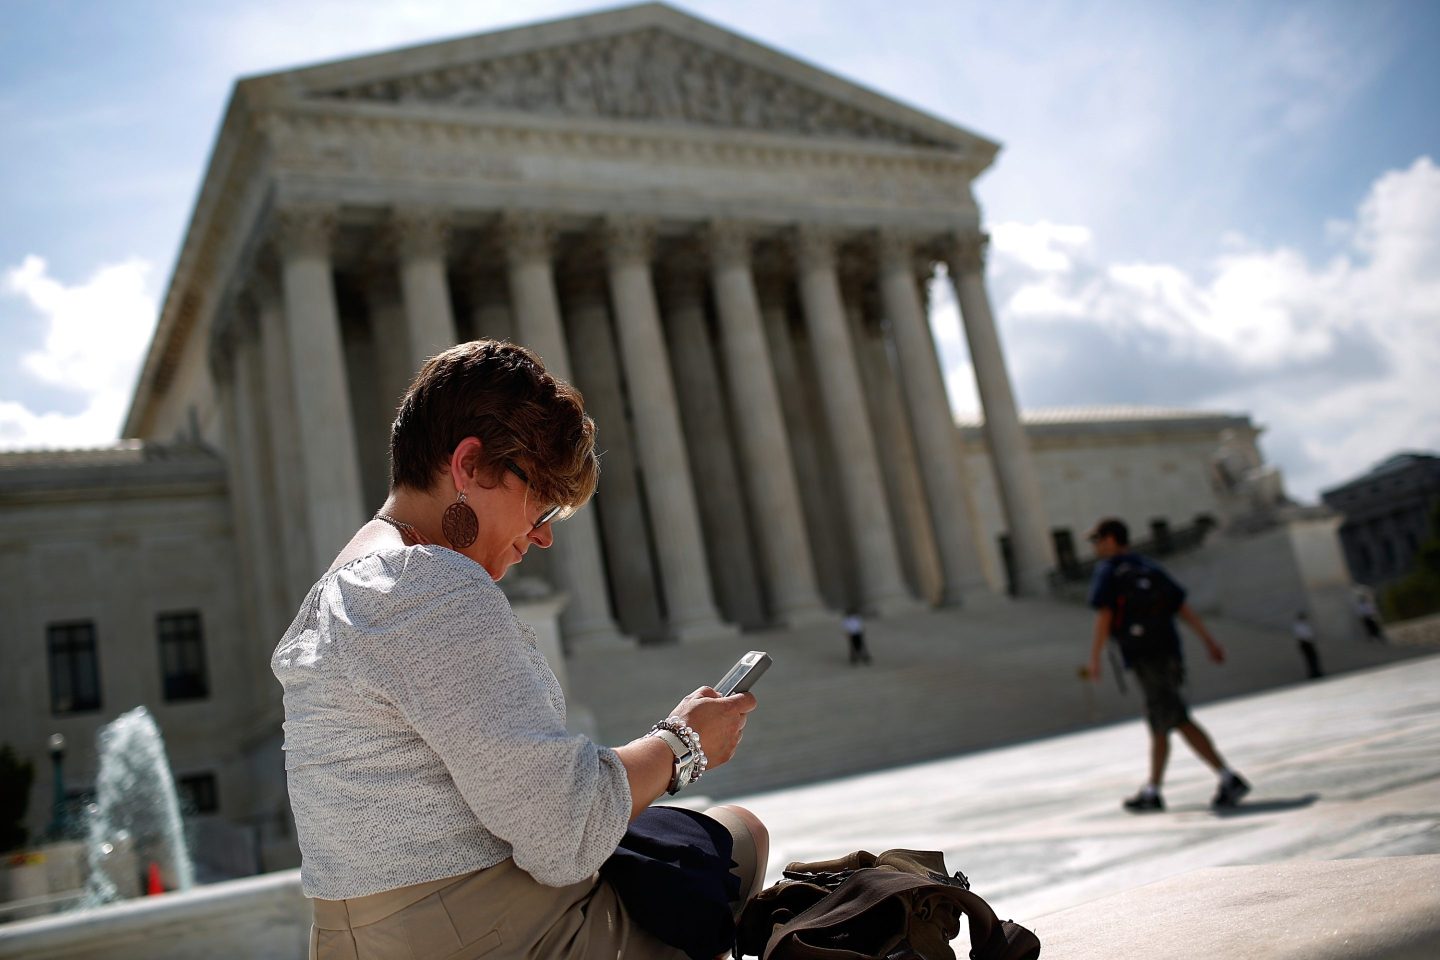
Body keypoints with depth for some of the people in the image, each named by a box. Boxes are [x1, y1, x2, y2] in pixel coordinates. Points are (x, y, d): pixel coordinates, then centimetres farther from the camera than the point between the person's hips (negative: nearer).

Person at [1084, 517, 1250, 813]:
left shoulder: (1107, 572, -1)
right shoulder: (1151, 568, 18)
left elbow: (1104, 617, -11)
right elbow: (1182, 605, 12)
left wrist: (1095, 658, -8)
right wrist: (1209, 640, 10)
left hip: (1145, 659, -8)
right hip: (1169, 653, 8)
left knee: (1179, 722, -9)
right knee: (1158, 725, 12)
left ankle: (1229, 779, -16)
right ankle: (1151, 793, 19)